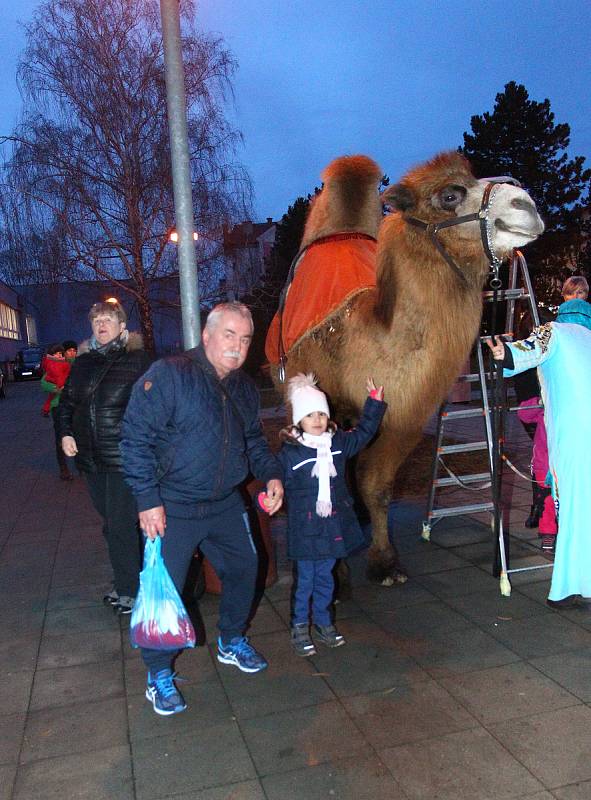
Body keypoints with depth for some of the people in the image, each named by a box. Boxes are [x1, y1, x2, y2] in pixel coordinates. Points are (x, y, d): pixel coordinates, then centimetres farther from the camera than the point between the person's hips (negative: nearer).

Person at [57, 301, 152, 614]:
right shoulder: (83, 362, 10)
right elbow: (66, 401, 18)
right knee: (111, 524, 17)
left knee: (122, 526, -3)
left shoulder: (139, 361, -7)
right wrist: (65, 433, 5)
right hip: (92, 459, 6)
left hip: (126, 458, -6)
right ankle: (125, 583, 33)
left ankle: (130, 590, 14)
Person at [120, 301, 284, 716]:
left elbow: (255, 440, 17)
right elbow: (136, 438, -19)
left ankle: (232, 642, 43)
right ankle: (159, 674, 24)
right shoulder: (168, 375, -18)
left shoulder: (245, 388, 5)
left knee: (244, 569, 17)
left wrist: (271, 474, 0)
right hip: (172, 509, -6)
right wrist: (149, 499, -21)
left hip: (226, 505, 7)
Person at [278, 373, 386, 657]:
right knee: (304, 579, 6)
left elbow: (364, 432, 14)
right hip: (304, 527, -5)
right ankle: (299, 628, 22)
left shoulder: (338, 442, 4)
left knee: (325, 577, 18)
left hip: (333, 524, 5)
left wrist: (375, 402, 8)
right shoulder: (289, 452, -12)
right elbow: (280, 482, -12)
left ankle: (323, 623, 34)